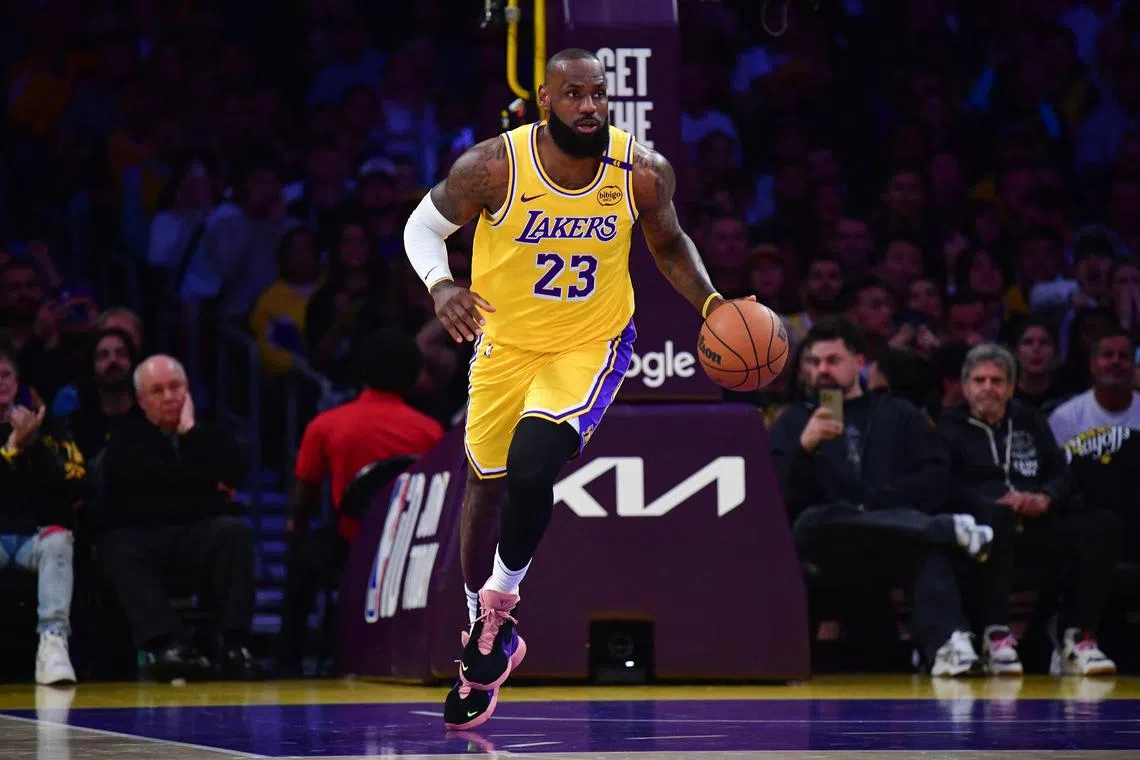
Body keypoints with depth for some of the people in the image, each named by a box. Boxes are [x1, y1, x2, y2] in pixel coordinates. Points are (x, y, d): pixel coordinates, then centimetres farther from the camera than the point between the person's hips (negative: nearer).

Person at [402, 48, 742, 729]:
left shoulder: (644, 171, -15)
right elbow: (424, 225, -5)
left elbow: (669, 244, 5)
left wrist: (710, 302, -12)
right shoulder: (494, 166, -20)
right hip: (506, 345, 2)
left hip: (591, 346, -1)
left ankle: (499, 606, 1)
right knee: (486, 490, 13)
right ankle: (489, 638, 36)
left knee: (532, 468, -25)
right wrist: (441, 285, -25)